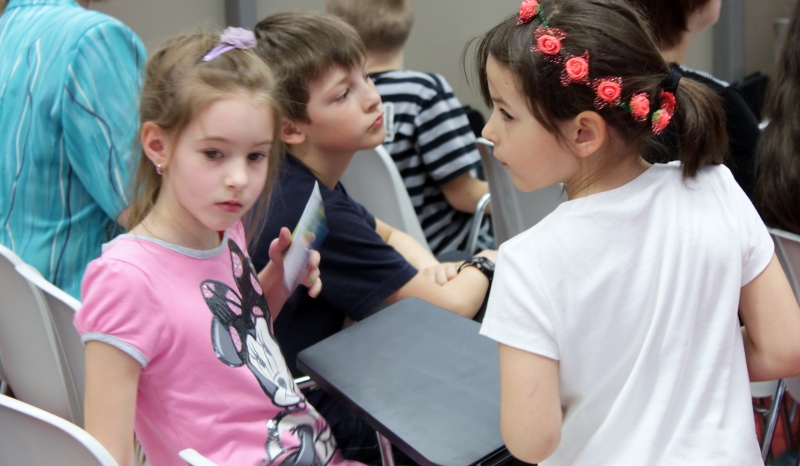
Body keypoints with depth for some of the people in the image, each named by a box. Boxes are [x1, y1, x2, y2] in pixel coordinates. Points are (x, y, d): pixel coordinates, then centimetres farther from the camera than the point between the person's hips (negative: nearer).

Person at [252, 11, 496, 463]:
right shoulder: (314, 215, -28)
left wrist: (427, 266, -3)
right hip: (316, 407, -9)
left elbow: (387, 234, 20)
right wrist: (486, 263, 2)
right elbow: (450, 306, -20)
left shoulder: (304, 182, 1)